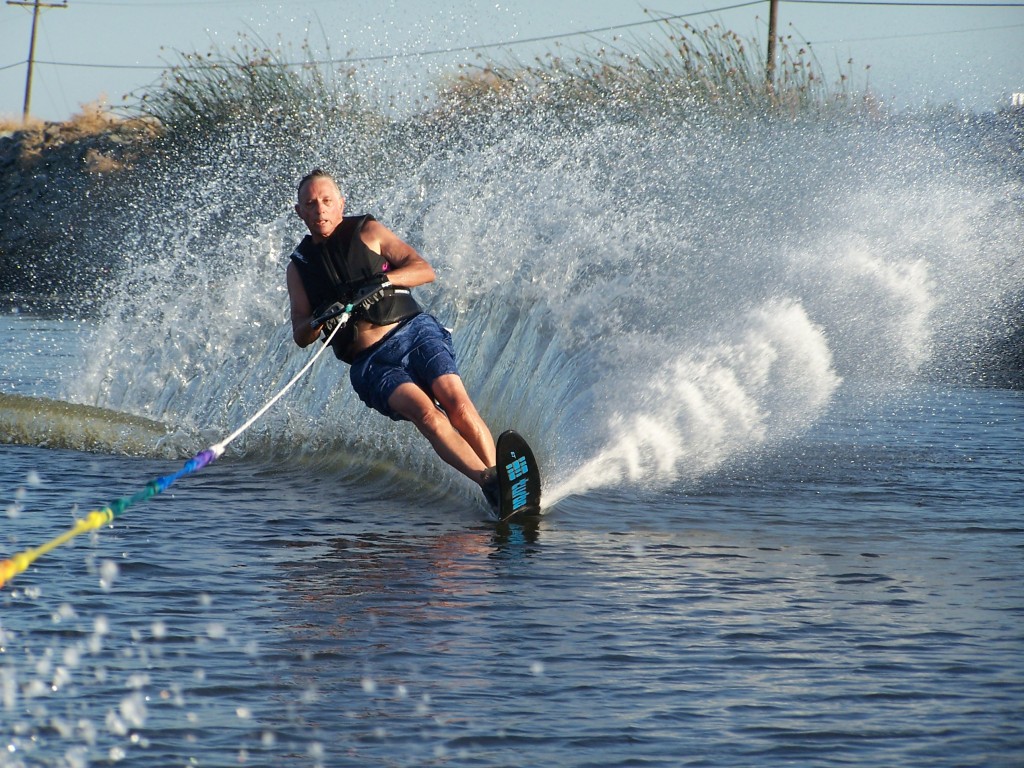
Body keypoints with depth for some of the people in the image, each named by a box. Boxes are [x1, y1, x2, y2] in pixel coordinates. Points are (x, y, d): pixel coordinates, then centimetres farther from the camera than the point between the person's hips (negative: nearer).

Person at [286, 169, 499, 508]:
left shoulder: (367, 231, 11)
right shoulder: (300, 266, 16)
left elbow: (424, 270, 3)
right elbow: (301, 336, 10)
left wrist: (383, 281, -15)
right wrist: (318, 320, -13)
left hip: (414, 331, 0)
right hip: (371, 363, 0)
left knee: (456, 400, -27)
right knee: (424, 412, -28)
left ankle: (500, 474, -34)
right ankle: (489, 483, -40)